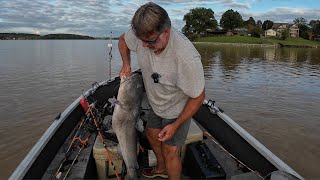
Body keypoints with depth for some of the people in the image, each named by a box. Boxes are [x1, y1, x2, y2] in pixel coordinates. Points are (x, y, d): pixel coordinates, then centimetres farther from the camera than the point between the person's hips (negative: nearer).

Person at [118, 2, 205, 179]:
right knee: (151, 134, 24)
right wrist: (126, 64, -12)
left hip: (178, 110, -7)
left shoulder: (186, 57, -40)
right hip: (157, 105, 7)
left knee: (170, 151, 1)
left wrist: (175, 125, -22)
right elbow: (123, 40, 4)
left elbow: (198, 97, -27)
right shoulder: (141, 34, -22)